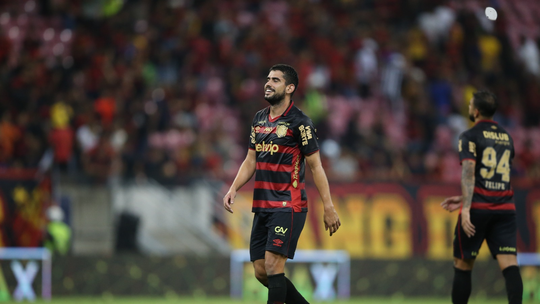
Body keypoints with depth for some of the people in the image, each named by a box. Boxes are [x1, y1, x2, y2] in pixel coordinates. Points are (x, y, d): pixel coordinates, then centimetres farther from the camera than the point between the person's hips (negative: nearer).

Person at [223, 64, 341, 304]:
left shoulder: (299, 122, -8)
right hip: (262, 206, 8)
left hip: (288, 206, -7)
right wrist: (233, 189, 4)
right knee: (261, 272, 6)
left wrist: (328, 207, -10)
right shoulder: (259, 119, 13)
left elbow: (315, 166, -7)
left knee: (272, 265, -16)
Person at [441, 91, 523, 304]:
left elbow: (469, 172, -15)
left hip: (478, 208, -4)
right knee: (510, 264, -8)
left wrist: (466, 208, -23)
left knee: (463, 265, 9)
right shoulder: (507, 138, 18)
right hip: (505, 209, 4)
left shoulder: (470, 136, -2)